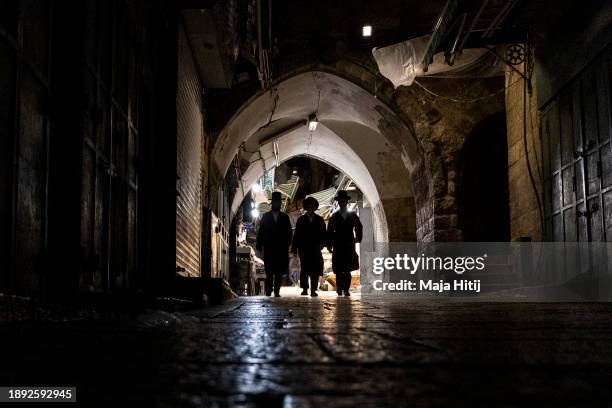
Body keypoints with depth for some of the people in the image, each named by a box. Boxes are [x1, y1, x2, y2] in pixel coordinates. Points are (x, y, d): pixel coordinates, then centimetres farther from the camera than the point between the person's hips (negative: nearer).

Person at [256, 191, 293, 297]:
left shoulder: (285, 217, 11)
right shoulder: (266, 216, 10)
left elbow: (289, 233, 8)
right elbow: (261, 232, 6)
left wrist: (287, 245, -4)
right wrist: (259, 245, -3)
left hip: (281, 250, 1)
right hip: (268, 249, -1)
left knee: (279, 272, 0)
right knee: (269, 272, -7)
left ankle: (277, 291, 4)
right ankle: (268, 291, -3)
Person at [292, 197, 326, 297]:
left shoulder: (320, 220, 14)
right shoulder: (301, 220, 11)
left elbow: (323, 233, 9)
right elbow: (296, 235, 8)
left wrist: (322, 243, -10)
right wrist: (294, 248, 1)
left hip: (316, 248, 1)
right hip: (304, 248, -1)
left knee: (315, 270, -5)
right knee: (305, 268, -9)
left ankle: (313, 290, -4)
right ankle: (304, 288, -1)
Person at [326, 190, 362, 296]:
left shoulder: (353, 215, 10)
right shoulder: (334, 217, 8)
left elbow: (359, 227, 21)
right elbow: (329, 232, 7)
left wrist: (358, 238, 9)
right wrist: (329, 245, 0)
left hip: (349, 247, 0)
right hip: (338, 248, 0)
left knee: (347, 270, -5)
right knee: (339, 271, -1)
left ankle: (346, 290, -4)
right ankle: (339, 289, 9)